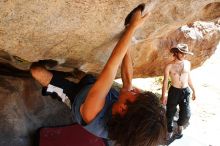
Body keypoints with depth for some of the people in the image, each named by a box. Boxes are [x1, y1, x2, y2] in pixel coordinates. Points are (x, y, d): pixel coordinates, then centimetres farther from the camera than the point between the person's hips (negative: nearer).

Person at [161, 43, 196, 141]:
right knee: (170, 113, 9)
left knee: (186, 114, -1)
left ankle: (180, 125, 32)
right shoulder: (169, 66, -10)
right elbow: (165, 81, -6)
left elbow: (188, 78, 12)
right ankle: (170, 131, 32)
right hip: (174, 91, -2)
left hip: (185, 92, 2)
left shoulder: (187, 63, 0)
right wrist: (163, 96, -9)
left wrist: (193, 90, 16)